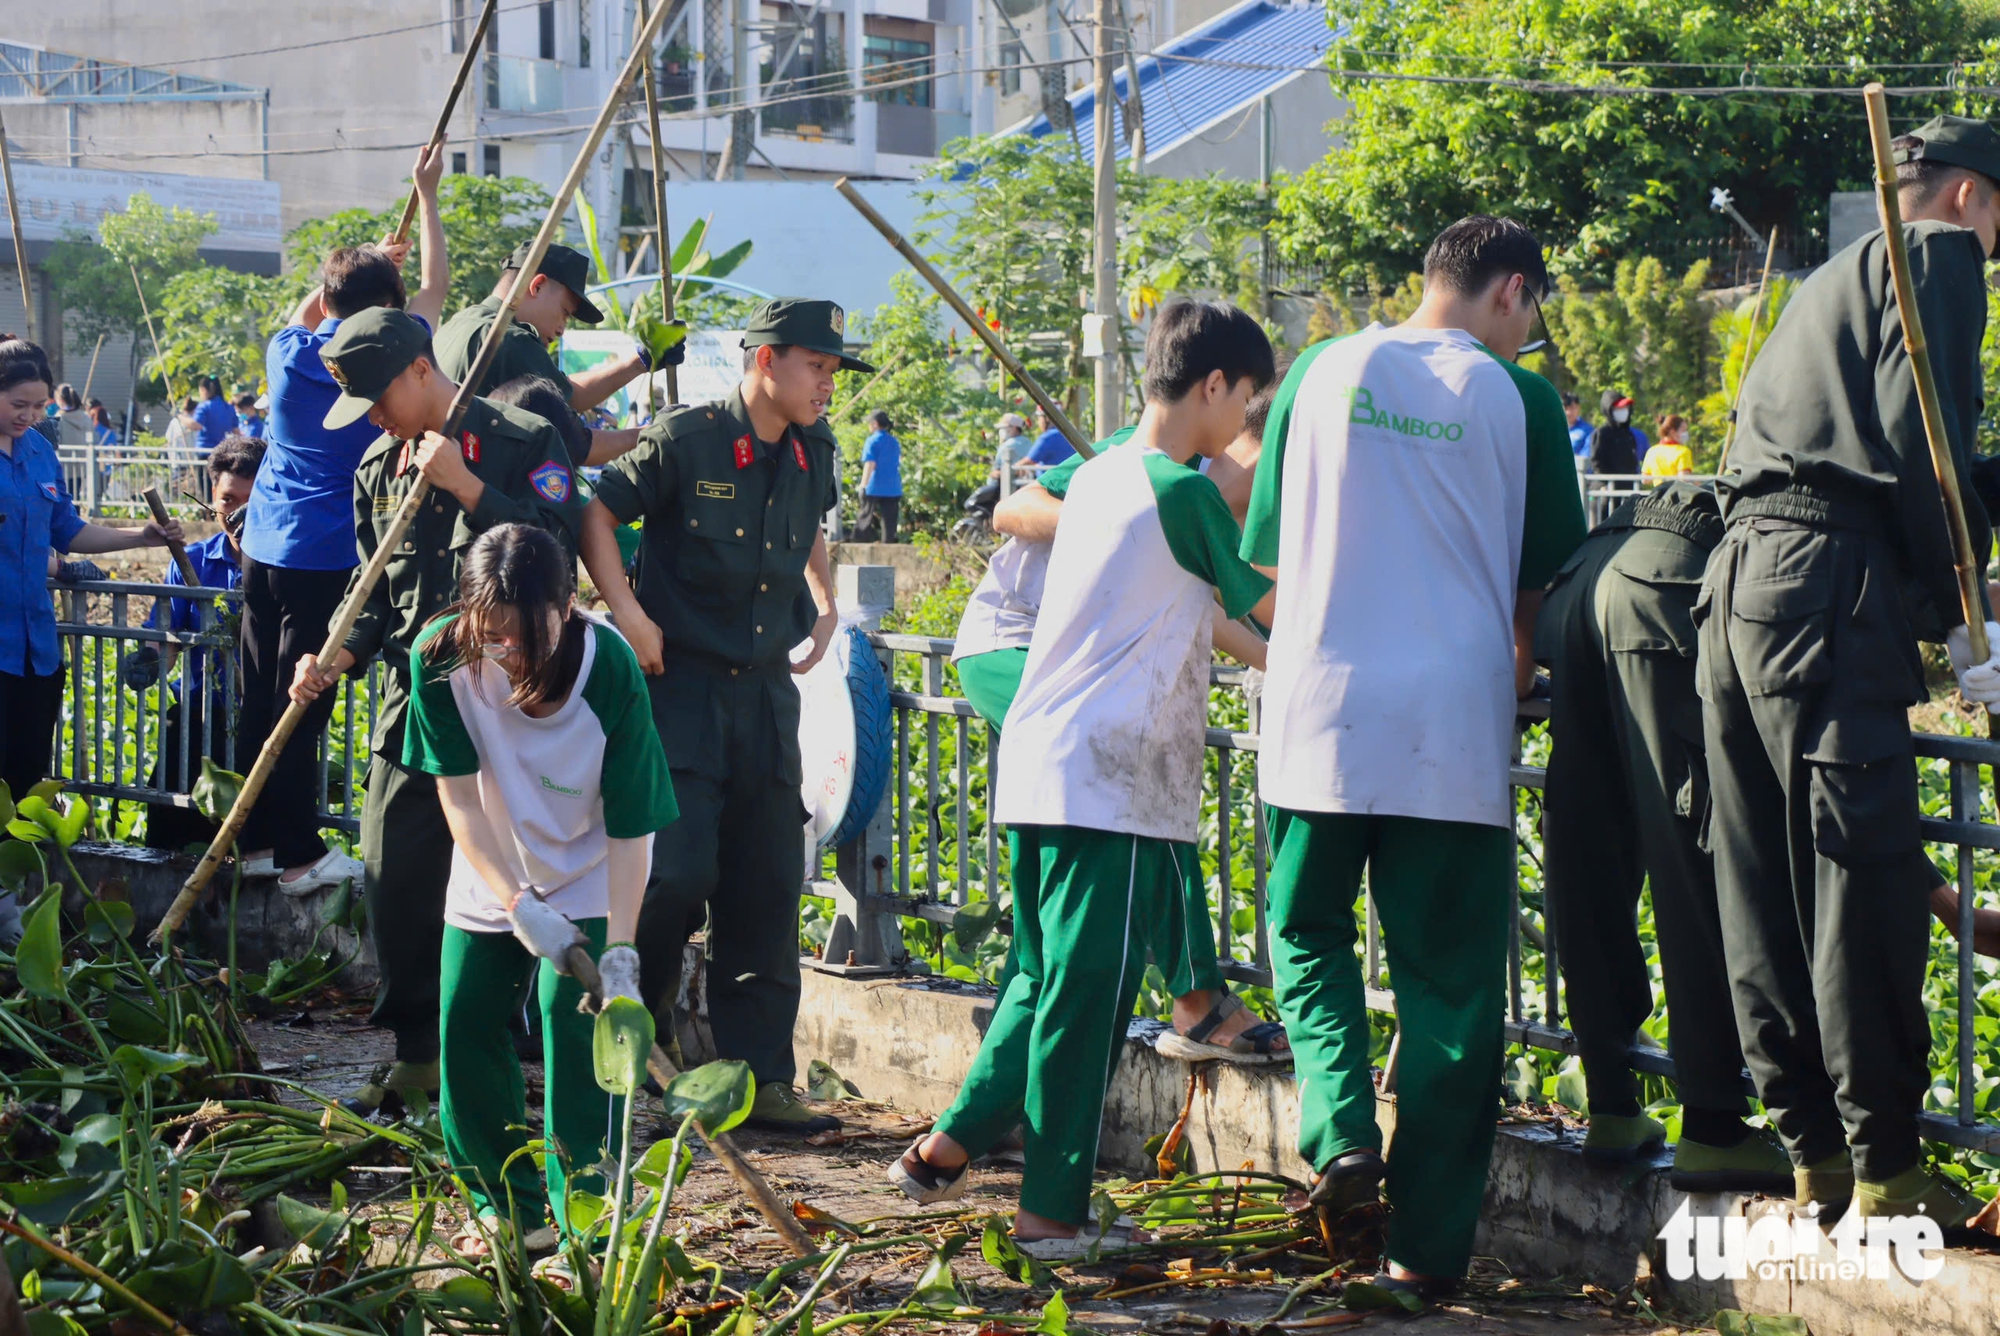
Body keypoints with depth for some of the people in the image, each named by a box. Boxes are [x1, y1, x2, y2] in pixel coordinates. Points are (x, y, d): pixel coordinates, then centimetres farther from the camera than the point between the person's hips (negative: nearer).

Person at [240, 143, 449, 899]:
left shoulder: (290, 351, 6)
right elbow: (436, 286, 8)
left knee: (262, 701, 10)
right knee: (300, 708, -4)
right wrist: (426, 195, 18)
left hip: (264, 548, 5)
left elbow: (305, 316, 32)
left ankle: (257, 839, 18)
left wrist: (364, 264, 38)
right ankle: (298, 856, 0)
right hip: (329, 556, -5)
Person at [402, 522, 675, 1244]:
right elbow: (458, 798, -19)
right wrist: (518, 905, -28)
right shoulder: (440, 658, -25)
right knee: (465, 1017, 0)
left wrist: (619, 950, -29)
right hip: (493, 869, 3)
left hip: (589, 870, -3)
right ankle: (508, 1203, 18)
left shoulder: (610, 669, -31)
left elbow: (629, 826, -25)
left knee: (573, 1015, -16)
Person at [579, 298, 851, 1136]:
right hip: (681, 682, -6)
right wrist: (627, 613, -13)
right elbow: (597, 511, -5)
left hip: (767, 690, 6)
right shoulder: (686, 439, -11)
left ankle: (759, 1078, 10)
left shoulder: (812, 455, 9)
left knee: (767, 887, 5)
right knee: (678, 870, -14)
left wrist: (824, 604, 14)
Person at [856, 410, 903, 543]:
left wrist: (863, 485, -17)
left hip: (875, 488, -5)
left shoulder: (872, 441, -7)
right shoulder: (895, 442, 12)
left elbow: (870, 464, -16)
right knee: (889, 521, 4)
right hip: (893, 488, 5)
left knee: (865, 517, 5)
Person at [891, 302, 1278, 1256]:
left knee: (1046, 980, 19)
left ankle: (946, 1149, 21)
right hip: (1114, 780, -8)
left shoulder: (1096, 477, 13)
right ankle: (1052, 1213, 0)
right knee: (1088, 997, -4)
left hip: (1038, 765, 8)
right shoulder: (1185, 494, -9)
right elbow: (1272, 611, -5)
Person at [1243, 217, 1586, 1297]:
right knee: (1448, 977, 6)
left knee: (1307, 932, 19)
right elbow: (1542, 584, 6)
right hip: (1454, 728, -1)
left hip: (1320, 720, 1)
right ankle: (1430, 1240, 7)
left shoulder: (1323, 373, 4)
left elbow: (1266, 552, 12)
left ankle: (1340, 1128, -5)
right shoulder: (1516, 399, -1)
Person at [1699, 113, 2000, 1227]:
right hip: (1833, 585, -9)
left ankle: (1816, 1150, 13)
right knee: (1866, 882, -7)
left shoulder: (1828, 284, 29)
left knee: (1764, 885, 8)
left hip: (1740, 581, 9)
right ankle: (1887, 1164, -6)